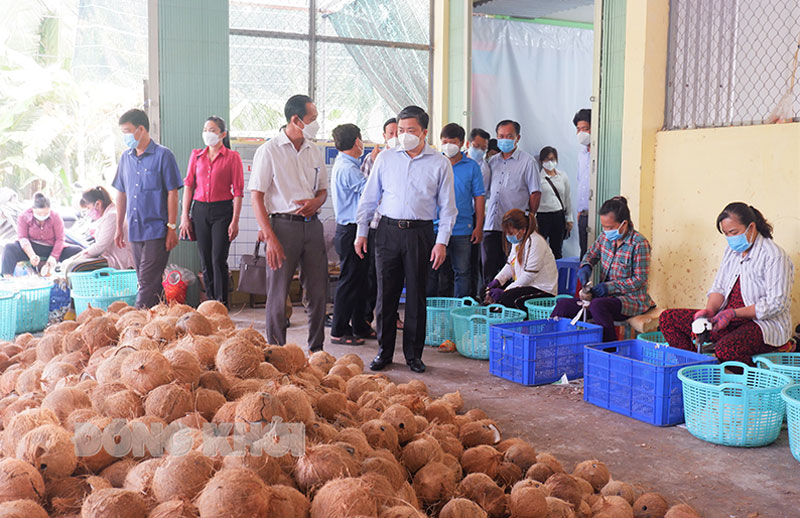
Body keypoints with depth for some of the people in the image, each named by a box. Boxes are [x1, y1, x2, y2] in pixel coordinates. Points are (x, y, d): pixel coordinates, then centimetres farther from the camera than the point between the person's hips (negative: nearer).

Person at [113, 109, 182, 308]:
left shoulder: (163, 155, -6)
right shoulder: (125, 158, 12)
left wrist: (172, 227, -10)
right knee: (146, 282, 11)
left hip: (157, 230, -6)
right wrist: (119, 228, 16)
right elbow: (122, 194, 18)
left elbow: (172, 193, -7)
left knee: (148, 283, -7)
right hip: (134, 231, 6)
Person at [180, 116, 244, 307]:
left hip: (222, 210, -4)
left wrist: (235, 220, -9)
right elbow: (188, 185, 10)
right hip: (200, 210, 4)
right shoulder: (196, 155, 11)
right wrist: (185, 216, 3)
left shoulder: (232, 157, 0)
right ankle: (210, 303, 15)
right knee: (205, 261, 6)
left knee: (218, 260, -8)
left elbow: (238, 191, -2)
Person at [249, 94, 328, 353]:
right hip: (284, 224, -5)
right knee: (278, 294, 0)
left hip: (312, 224, 5)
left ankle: (317, 350, 20)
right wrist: (270, 237, -16)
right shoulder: (269, 151, -5)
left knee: (318, 292, 7)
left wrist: (316, 202, -4)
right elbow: (256, 196, -8)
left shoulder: (314, 150, 12)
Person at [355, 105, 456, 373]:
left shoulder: (440, 164, 3)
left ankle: (413, 354, 15)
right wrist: (362, 232, 8)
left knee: (416, 296, 4)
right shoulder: (385, 159, 9)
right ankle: (384, 351, 16)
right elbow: (369, 198, 13)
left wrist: (442, 242, -5)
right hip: (388, 231, 2)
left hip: (420, 233, -1)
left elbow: (447, 207, 3)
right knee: (386, 293, 4)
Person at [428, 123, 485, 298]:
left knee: (462, 272, 4)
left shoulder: (472, 166, 4)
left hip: (462, 229, 0)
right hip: (434, 227, 1)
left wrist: (478, 227, -1)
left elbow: (478, 197, 5)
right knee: (431, 271, 4)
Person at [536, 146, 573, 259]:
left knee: (557, 251, 11)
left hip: (559, 216, 4)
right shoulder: (537, 176, -4)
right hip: (542, 216, -4)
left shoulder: (563, 177, 10)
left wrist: (569, 218, 12)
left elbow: (568, 198, 14)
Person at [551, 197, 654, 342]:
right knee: (563, 305, -12)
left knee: (597, 306, -38)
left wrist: (609, 287, -20)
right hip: (607, 296, 7)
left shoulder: (639, 244, -15)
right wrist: (585, 266, -2)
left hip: (631, 299, -7)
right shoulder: (606, 237, 4)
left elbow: (639, 280, -14)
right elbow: (592, 253, 22)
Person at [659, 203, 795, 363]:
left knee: (725, 349, -40)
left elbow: (776, 304, -16)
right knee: (668, 318, -6)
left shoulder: (774, 256, -12)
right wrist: (710, 309, -9)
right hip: (730, 321, 8)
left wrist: (732, 313, -22)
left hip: (766, 324, -8)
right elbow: (719, 287, 13)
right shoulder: (732, 250, 12)